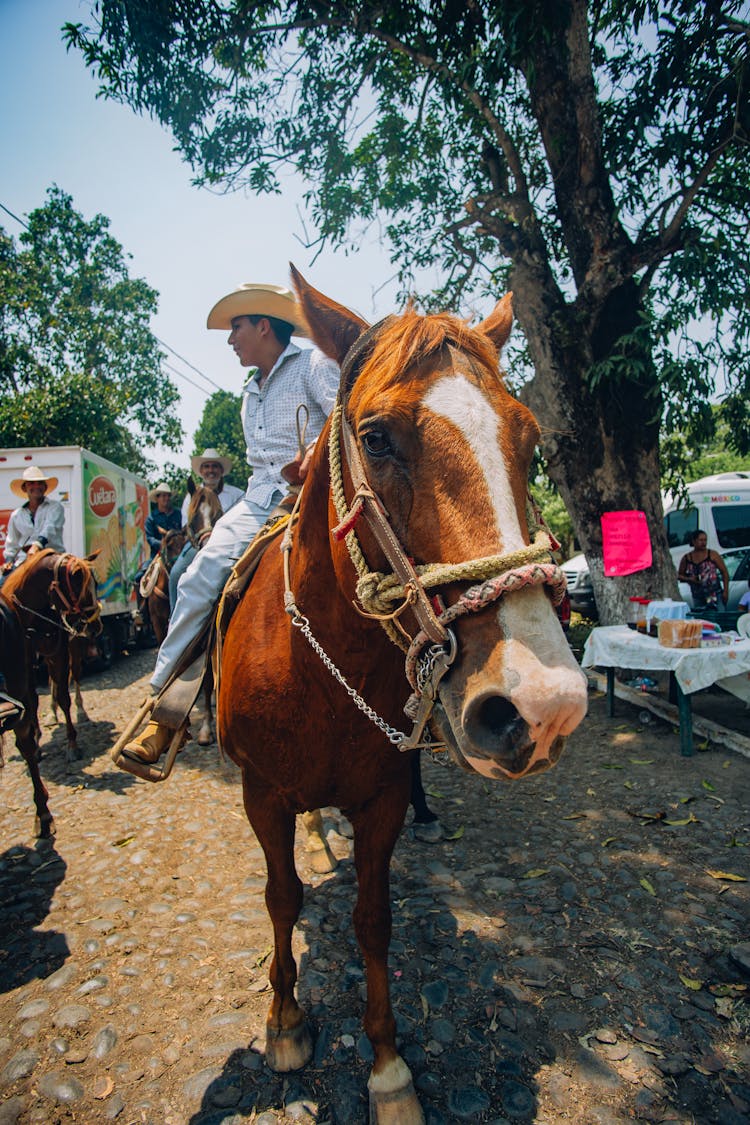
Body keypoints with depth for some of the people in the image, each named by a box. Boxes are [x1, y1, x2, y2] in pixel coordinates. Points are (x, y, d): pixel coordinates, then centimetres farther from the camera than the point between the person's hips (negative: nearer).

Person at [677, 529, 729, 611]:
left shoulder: (712, 555, 0)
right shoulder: (686, 558, 6)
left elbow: (725, 572, 1)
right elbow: (679, 575, 14)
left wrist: (726, 591, -6)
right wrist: (689, 579, -7)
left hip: (714, 594, -3)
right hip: (697, 597, 3)